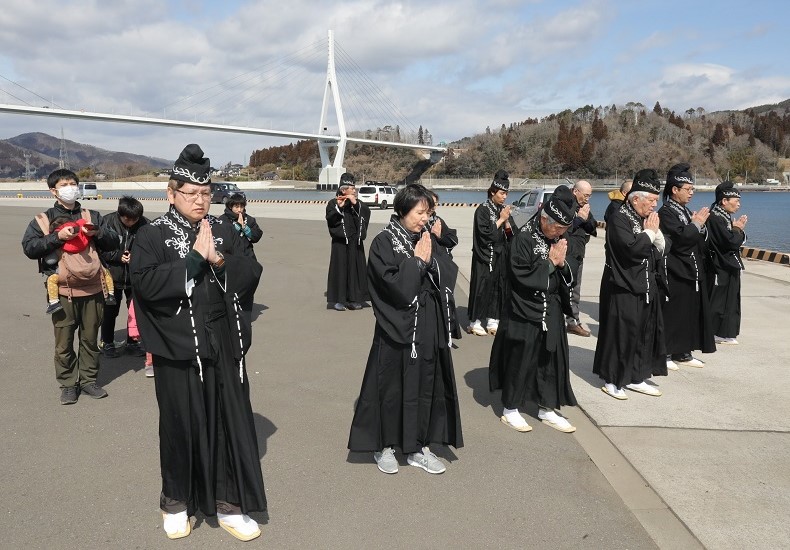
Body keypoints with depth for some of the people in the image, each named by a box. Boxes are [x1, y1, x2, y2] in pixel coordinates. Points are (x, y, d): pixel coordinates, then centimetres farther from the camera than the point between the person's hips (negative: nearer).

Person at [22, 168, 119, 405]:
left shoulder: (92, 216, 12)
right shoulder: (43, 220, 4)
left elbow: (113, 241, 8)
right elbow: (29, 248, -7)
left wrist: (97, 233, -12)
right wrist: (57, 237, -20)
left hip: (91, 289, 2)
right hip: (62, 291, -2)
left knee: (90, 338, 11)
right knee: (63, 342, 5)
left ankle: (88, 380, 25)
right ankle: (68, 384, 19)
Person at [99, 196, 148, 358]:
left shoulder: (144, 224, -11)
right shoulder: (107, 222, -14)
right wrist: (118, 256, -19)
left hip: (135, 276, 2)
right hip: (113, 274, -1)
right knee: (110, 311, 10)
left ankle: (133, 341, 28)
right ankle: (107, 342, 26)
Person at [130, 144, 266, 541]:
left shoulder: (225, 230, 7)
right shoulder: (151, 236, -4)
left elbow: (251, 274, 0)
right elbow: (147, 284, -19)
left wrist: (220, 261, -16)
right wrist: (195, 258, -19)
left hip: (225, 346, 3)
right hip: (177, 350, -3)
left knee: (231, 422, 7)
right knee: (181, 425, 9)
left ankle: (229, 504, 21)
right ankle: (176, 502, 29)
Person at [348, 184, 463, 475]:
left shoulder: (426, 239, 7)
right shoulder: (383, 243, -11)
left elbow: (444, 276, 4)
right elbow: (396, 287, -20)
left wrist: (429, 259, -12)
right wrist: (418, 261, -14)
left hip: (430, 328, 6)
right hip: (398, 328, -6)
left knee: (427, 385, 10)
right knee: (392, 387, 6)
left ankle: (417, 447, 24)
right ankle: (384, 446, 24)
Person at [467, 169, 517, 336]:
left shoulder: (504, 209, 9)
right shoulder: (482, 210, -9)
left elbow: (513, 233, 8)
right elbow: (485, 233, -18)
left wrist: (507, 221, -10)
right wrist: (500, 219, -13)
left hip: (501, 256, 6)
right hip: (485, 256, -6)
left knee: (499, 287, 6)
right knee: (482, 286, -4)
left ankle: (492, 321, 15)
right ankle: (475, 322, 3)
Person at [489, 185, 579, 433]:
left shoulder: (559, 238, 4)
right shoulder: (524, 239, -17)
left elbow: (570, 273, 7)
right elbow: (523, 278, -19)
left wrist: (563, 263, -14)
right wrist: (550, 263, -19)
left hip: (552, 311, 7)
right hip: (526, 313, -7)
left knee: (551, 359, 13)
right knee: (519, 360, 4)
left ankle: (547, 409, 27)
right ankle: (510, 410, 20)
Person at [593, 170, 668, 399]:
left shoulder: (647, 219, 11)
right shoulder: (618, 219, -14)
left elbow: (662, 249, 9)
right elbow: (632, 249, -26)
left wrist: (655, 231, -6)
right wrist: (649, 232, -13)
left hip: (646, 289, 8)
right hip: (623, 289, -8)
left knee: (645, 331, 12)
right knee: (620, 332, -2)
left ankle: (635, 378, 25)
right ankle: (611, 380, 12)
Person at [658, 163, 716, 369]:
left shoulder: (686, 211, 14)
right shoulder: (666, 213, -11)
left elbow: (701, 238, 15)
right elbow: (680, 238, -23)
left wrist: (700, 226, -3)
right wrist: (696, 224, -10)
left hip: (692, 272, 9)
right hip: (675, 274, -9)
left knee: (691, 312, 11)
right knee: (671, 314, -3)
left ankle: (683, 352, 20)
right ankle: (665, 353, 6)